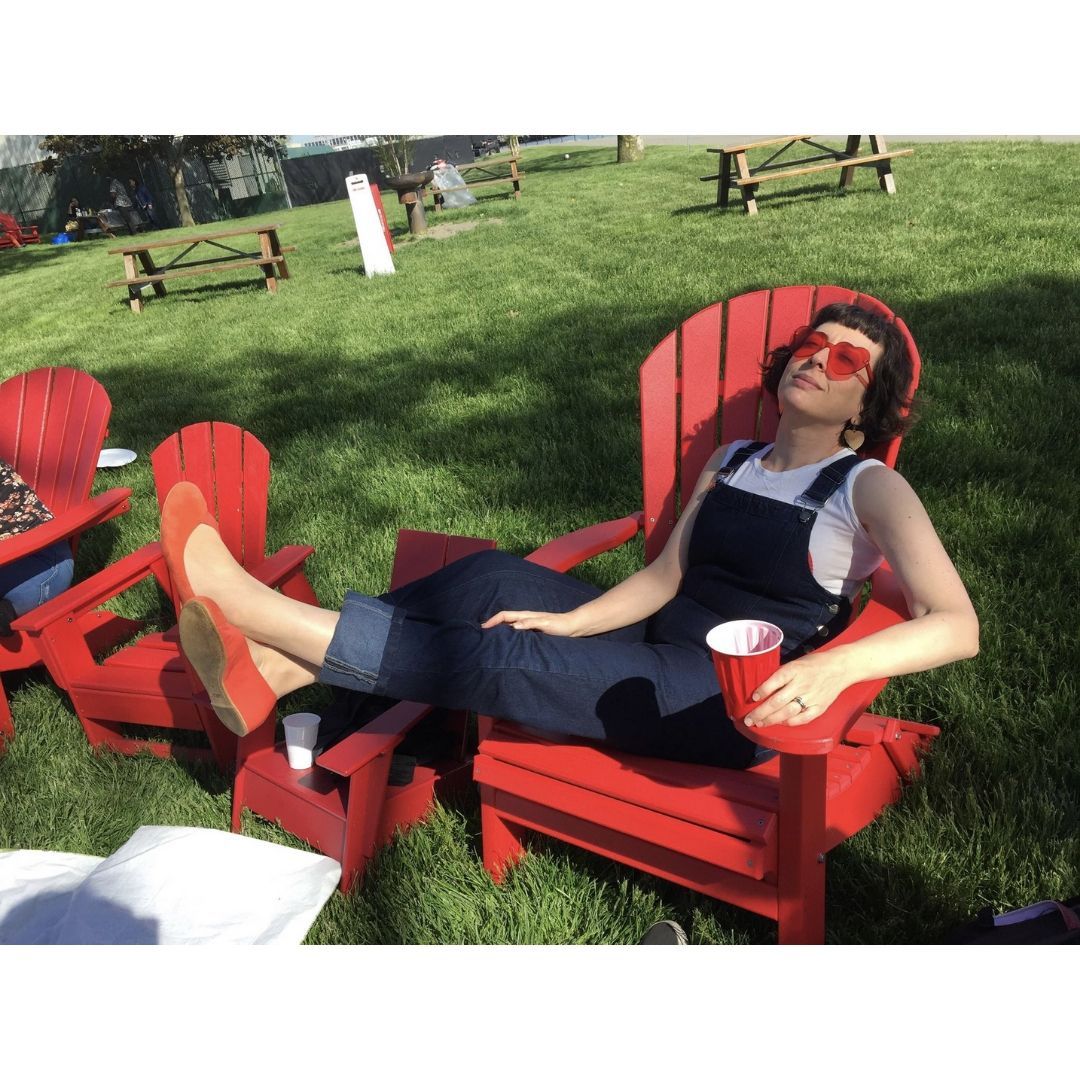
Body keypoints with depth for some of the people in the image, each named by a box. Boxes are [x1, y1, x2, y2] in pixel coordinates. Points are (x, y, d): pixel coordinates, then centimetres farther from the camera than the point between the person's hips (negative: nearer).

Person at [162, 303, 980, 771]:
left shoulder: (868, 488, -6)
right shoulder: (732, 461, 13)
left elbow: (958, 627, -20)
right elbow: (665, 575, 6)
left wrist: (833, 668, -38)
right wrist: (571, 621, -11)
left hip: (732, 703, -6)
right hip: (657, 646, 6)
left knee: (500, 657, -24)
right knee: (494, 579, -15)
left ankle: (242, 599, -21)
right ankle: (277, 669, -18)